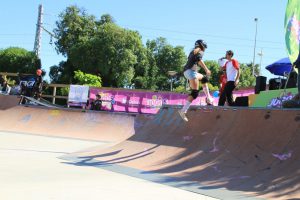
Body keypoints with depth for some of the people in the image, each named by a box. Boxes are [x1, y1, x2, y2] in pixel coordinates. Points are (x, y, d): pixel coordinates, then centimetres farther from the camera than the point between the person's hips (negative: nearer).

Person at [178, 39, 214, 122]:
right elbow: (199, 60, -18)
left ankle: (208, 98, 23)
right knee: (195, 92, -14)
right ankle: (183, 110, -24)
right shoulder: (200, 52, 1)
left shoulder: (193, 51, 27)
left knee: (204, 78, 27)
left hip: (186, 72, 10)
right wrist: (206, 69, -23)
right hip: (191, 72, -9)